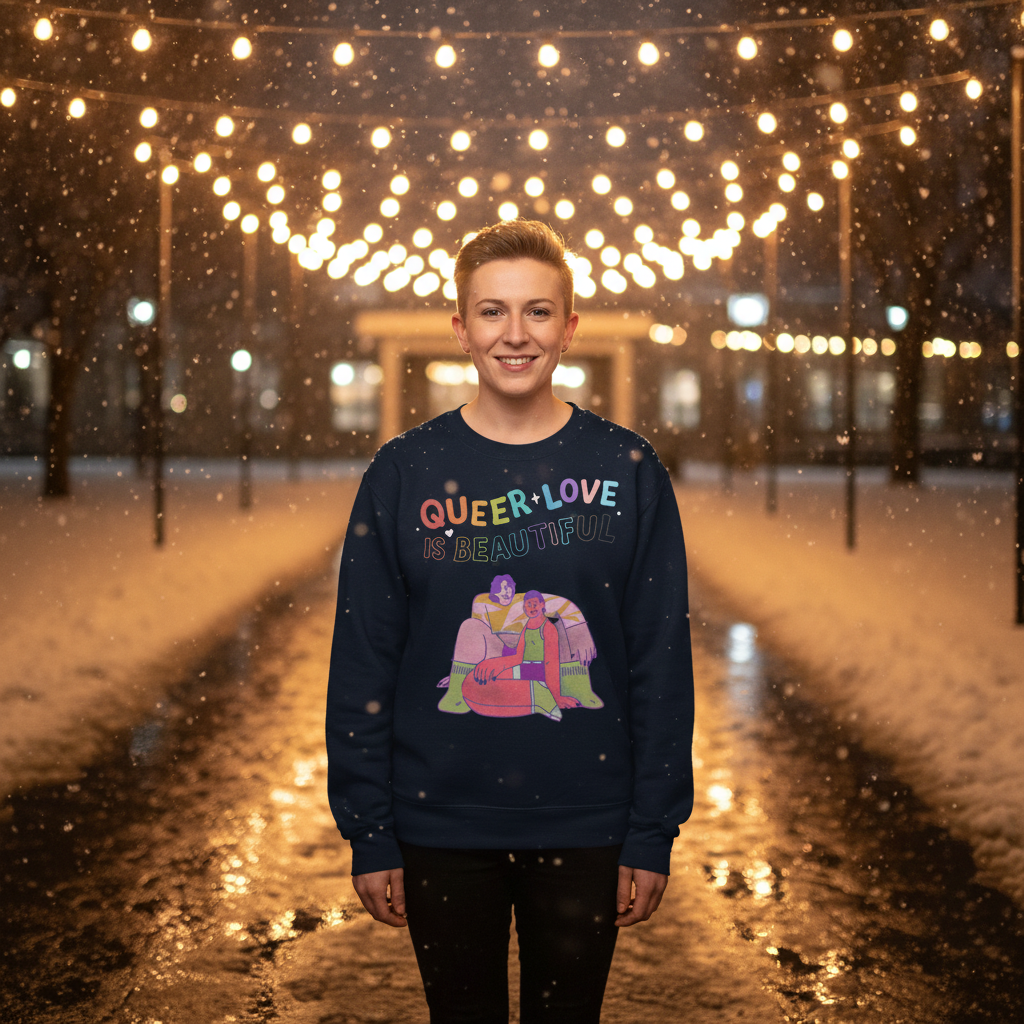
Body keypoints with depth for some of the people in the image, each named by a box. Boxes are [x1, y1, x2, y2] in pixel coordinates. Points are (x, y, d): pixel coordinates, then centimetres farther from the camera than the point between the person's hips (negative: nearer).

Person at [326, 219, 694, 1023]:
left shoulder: (627, 472, -2)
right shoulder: (404, 474, -2)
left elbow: (663, 666, -1)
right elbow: (362, 666, -1)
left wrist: (653, 835, -4)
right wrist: (369, 836, -3)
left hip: (583, 828, 0)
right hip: (443, 829, 0)